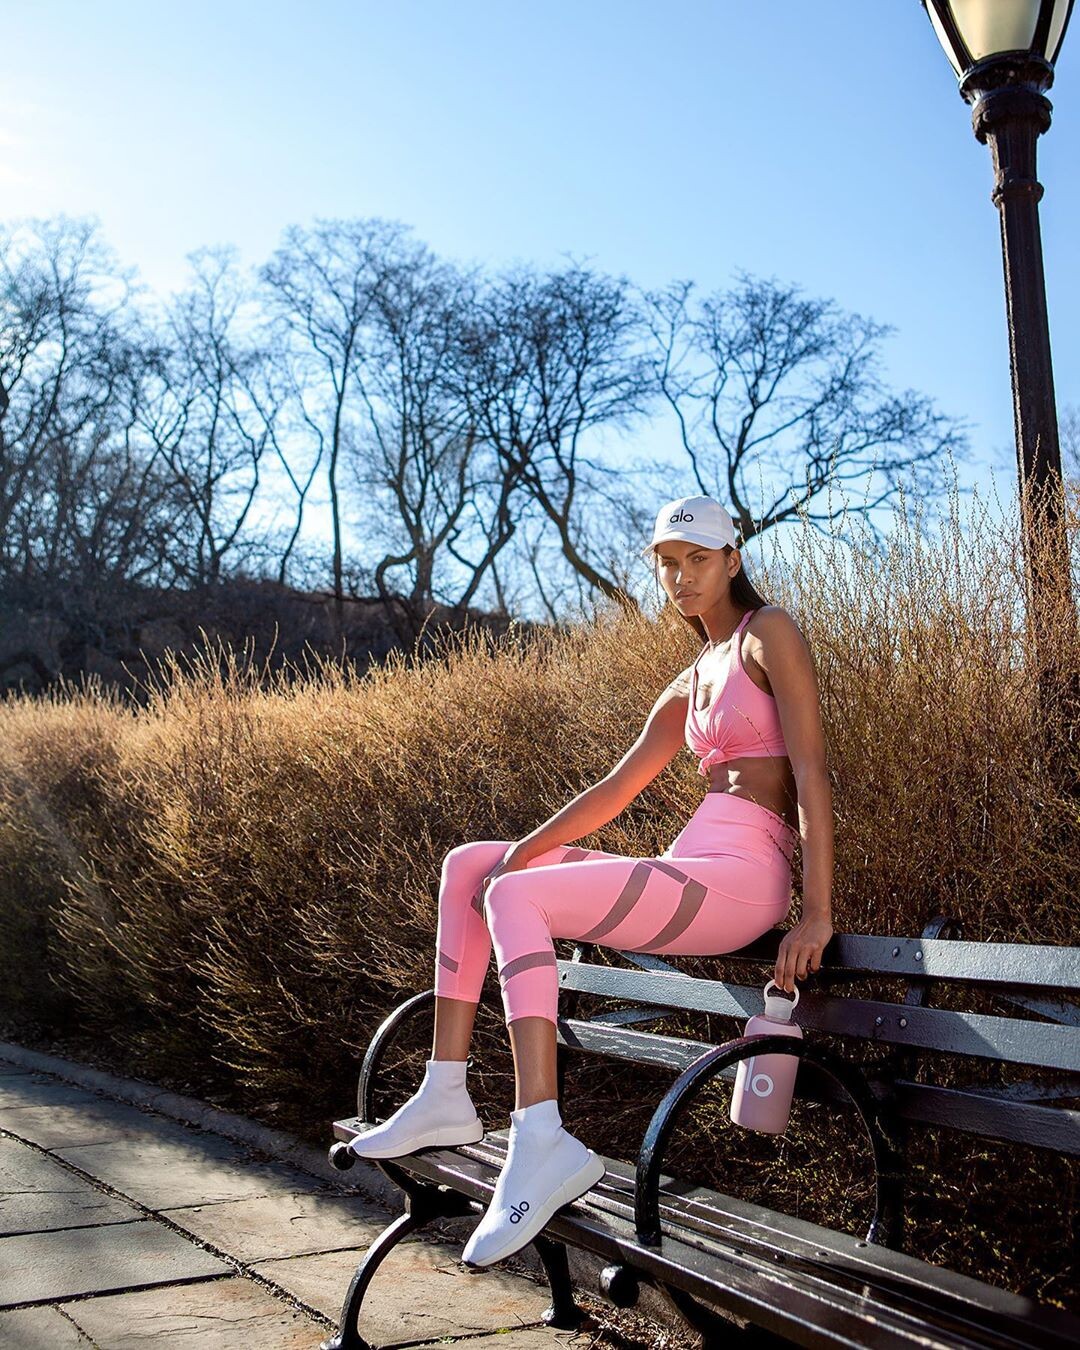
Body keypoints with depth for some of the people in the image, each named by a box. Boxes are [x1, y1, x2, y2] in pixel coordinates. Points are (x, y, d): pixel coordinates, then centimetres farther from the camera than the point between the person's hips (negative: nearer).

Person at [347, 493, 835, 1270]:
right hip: (688, 872, 9)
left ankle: (542, 1143, -30)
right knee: (470, 866, 7)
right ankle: (446, 1097, 5)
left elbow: (812, 770, -12)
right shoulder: (691, 686, 22)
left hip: (741, 877, -9)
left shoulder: (769, 632, -2)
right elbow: (618, 788, 19)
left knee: (514, 897, -25)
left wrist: (818, 913, -19)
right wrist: (523, 852, 8)